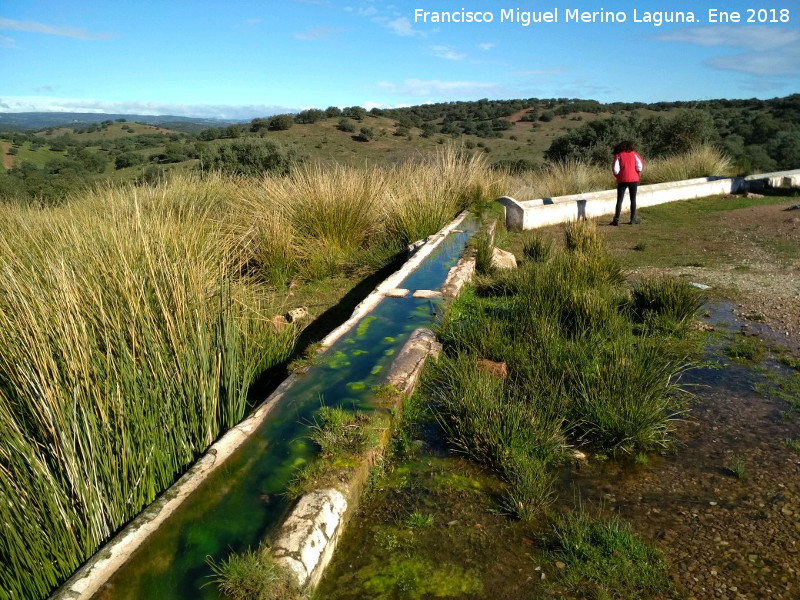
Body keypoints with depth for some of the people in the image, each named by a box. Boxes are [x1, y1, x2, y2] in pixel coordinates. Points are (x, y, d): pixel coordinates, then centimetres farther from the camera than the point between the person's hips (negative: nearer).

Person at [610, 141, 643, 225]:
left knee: (619, 200, 1)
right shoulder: (633, 153, 7)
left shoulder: (618, 155, 3)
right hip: (633, 179, 1)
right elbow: (640, 165, -2)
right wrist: (637, 174, 12)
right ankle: (633, 219, 11)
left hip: (622, 180, -1)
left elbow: (615, 169, -7)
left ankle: (616, 219, -7)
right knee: (633, 199, 9)